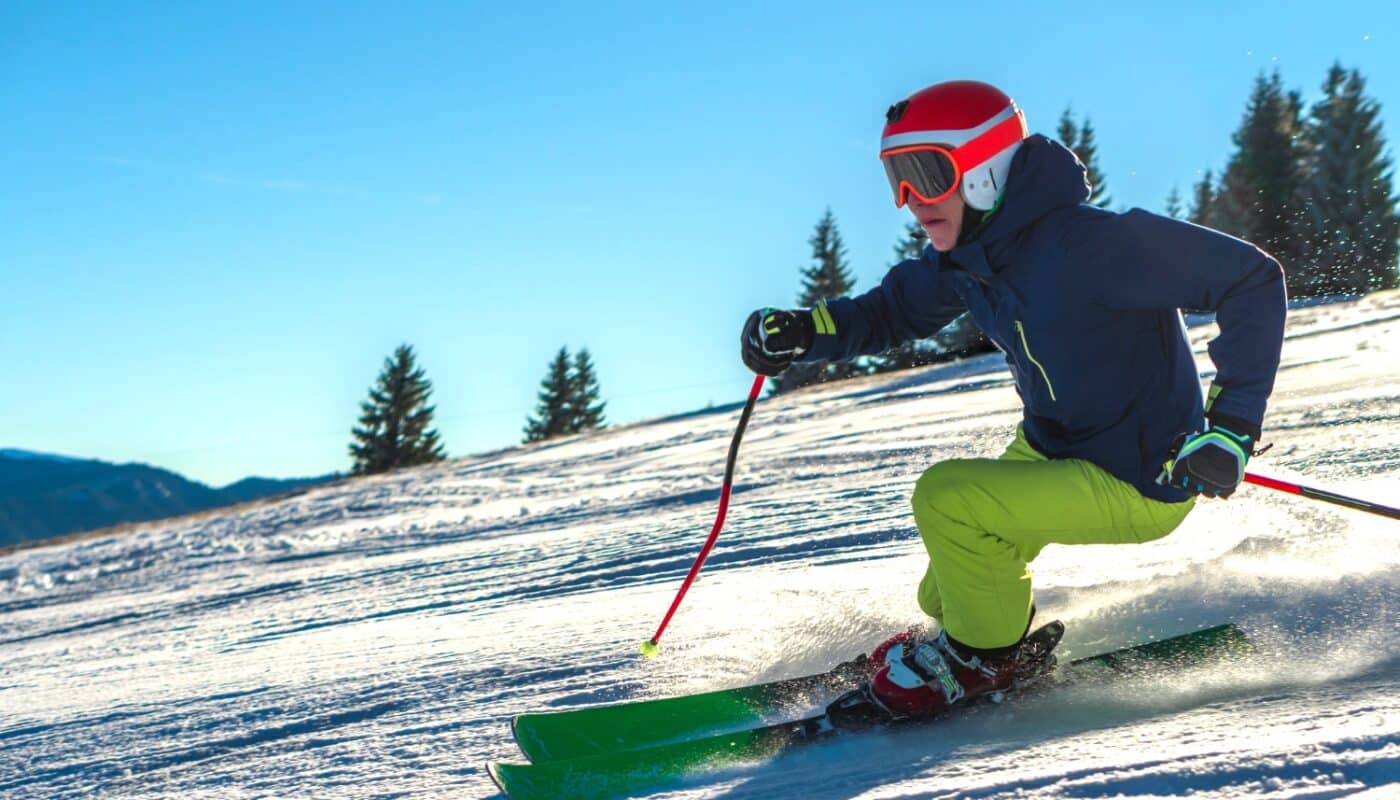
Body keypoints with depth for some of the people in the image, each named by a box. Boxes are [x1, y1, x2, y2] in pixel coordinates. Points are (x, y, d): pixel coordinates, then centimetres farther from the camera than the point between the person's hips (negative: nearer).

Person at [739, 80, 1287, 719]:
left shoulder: (1085, 245, -31)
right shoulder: (969, 255, -7)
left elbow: (1253, 278, -27)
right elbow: (895, 309, 11)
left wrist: (1232, 424, -30)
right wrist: (800, 332, -9)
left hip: (1138, 486, -8)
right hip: (1051, 450, 8)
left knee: (945, 499, -21)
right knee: (948, 591, 16)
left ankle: (983, 656, 3)